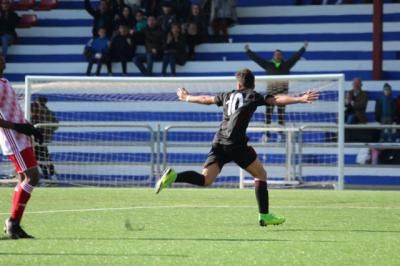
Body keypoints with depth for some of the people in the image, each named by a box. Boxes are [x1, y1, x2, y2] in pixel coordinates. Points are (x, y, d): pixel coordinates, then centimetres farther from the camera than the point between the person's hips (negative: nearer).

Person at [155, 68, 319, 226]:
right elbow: (277, 100, -7)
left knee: (205, 180, 1)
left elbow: (205, 99, 35)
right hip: (236, 144, -5)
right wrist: (300, 99, -11)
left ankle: (173, 176, -23)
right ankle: (264, 215, 5)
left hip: (219, 144, 5)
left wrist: (187, 98, 53)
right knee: (260, 174, 11)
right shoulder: (252, 96, 6)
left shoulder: (228, 96, 21)